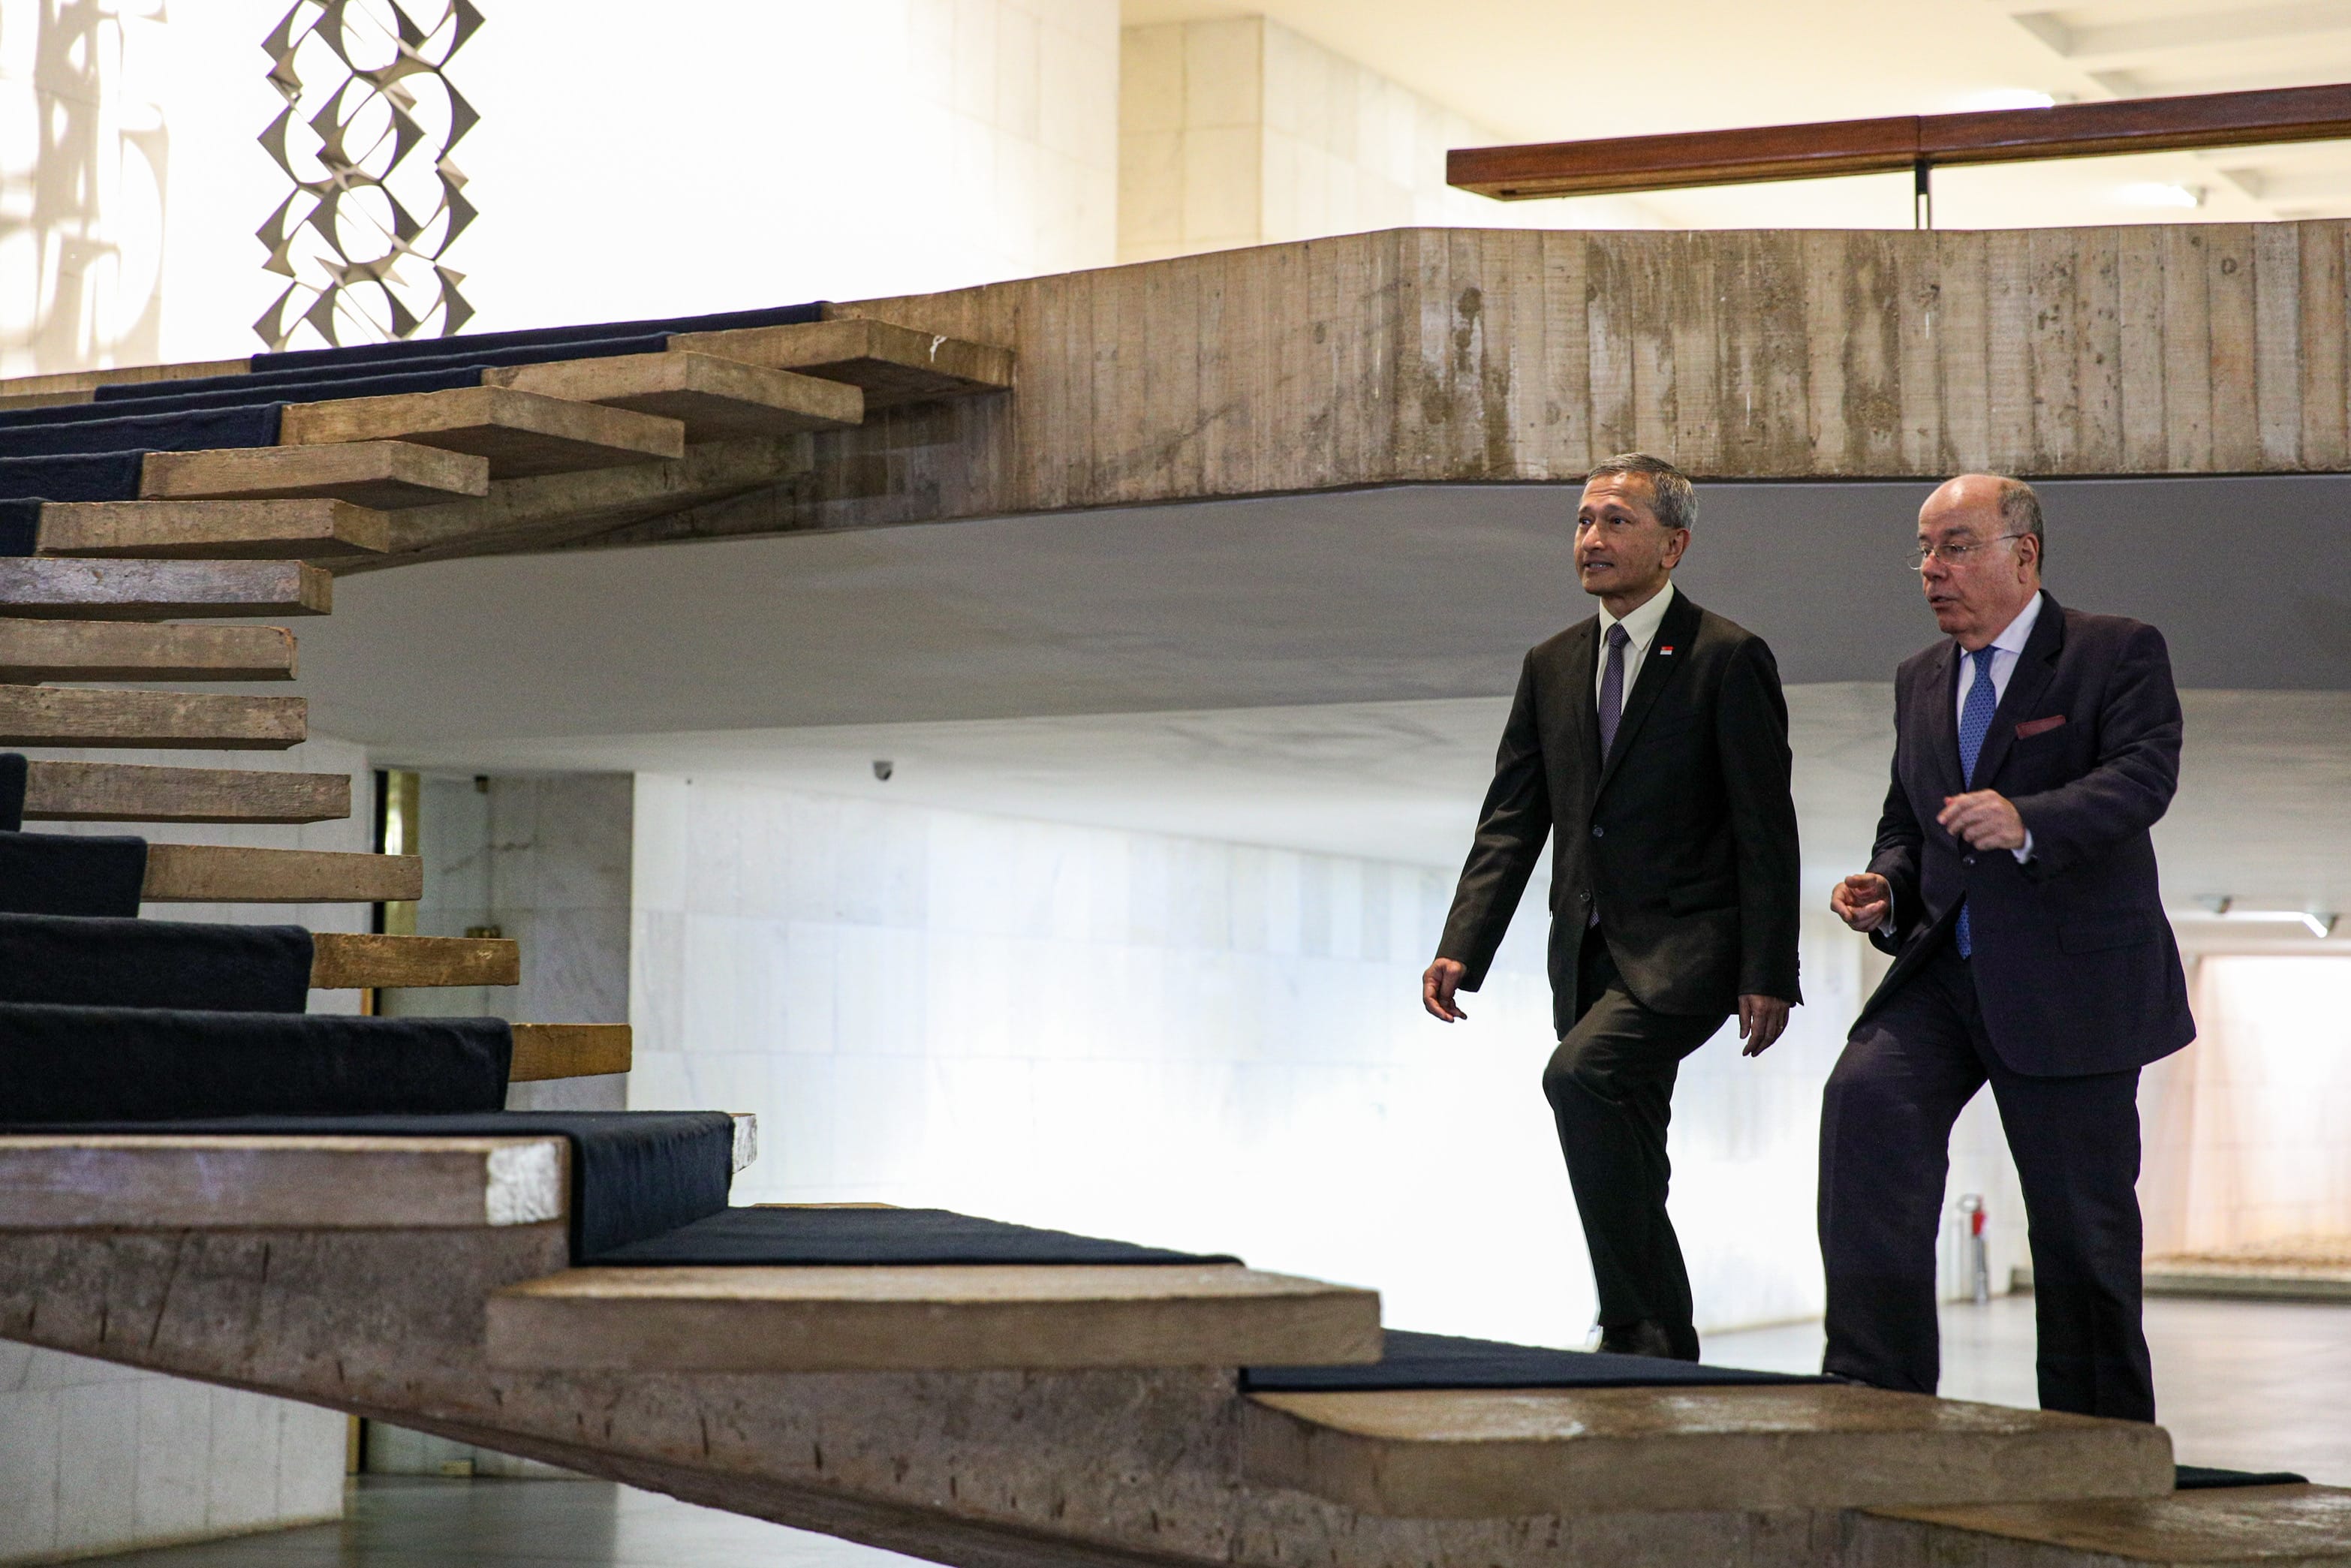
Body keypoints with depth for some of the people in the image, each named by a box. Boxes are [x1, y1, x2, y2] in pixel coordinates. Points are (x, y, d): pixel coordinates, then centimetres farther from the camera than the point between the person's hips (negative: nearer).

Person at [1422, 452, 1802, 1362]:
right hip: (1590, 949, 7)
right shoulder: (1551, 667, 13)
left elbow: (1766, 831, -8)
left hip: (1685, 946, -7)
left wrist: (1769, 977, -13)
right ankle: (1667, 1352, 22)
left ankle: (1637, 1324, -22)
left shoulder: (1728, 660, -5)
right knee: (1628, 1173, 10)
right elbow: (1511, 821, 10)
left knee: (1580, 1076, -29)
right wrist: (1461, 949, -2)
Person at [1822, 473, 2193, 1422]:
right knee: (1866, 1098, -22)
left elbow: (2144, 777, -20)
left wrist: (2028, 822, -37)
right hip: (1946, 969, 5)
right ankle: (1877, 1380, -20)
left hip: (2074, 980, -4)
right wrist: (1885, 890, 1)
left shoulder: (2119, 653, -4)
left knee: (2082, 1219, 2)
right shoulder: (1921, 680, 15)